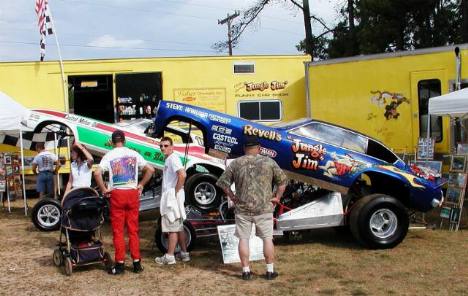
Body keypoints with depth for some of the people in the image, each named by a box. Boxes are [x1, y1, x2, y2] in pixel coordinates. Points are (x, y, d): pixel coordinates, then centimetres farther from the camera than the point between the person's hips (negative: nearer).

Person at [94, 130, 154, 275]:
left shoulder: (109, 156, -1)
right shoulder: (134, 154, 5)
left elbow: (97, 173, -16)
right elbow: (150, 169, 3)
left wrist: (104, 189, -6)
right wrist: (141, 185, 9)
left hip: (117, 194, -2)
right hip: (133, 193, 2)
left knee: (118, 230, 3)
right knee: (133, 230, 8)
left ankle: (120, 264, 4)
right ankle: (137, 263, 10)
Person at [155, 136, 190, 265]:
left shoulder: (173, 158, -14)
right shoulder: (168, 159, 17)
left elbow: (182, 175, -27)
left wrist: (176, 191, -20)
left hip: (173, 196, -10)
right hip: (170, 196, 10)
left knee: (172, 227, -6)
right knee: (179, 226, 14)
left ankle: (169, 256, -2)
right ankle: (184, 253, 21)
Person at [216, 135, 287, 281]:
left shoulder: (236, 163, 1)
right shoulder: (269, 162, -1)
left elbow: (222, 182, 2)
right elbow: (282, 180, 1)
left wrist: (232, 196, 8)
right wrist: (277, 197, 7)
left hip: (242, 208, 1)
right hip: (264, 208, 0)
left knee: (243, 239, 8)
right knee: (267, 238, 9)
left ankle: (246, 271, 10)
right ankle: (270, 270, 13)